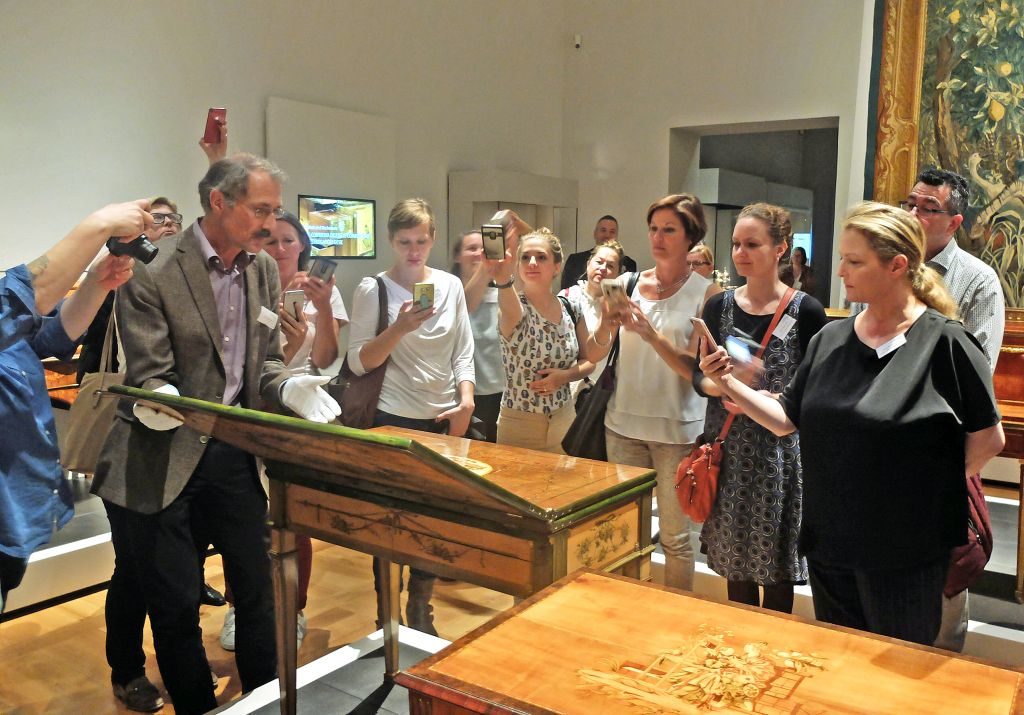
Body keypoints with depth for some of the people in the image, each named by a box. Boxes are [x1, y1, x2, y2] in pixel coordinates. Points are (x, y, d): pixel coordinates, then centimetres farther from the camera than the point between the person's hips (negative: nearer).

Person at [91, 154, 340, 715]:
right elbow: (150, 376, -14)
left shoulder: (264, 270, 5)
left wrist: (288, 387, -11)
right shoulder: (151, 273, -15)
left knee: (255, 585, 13)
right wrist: (157, 401, -37)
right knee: (175, 601, 7)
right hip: (161, 458, -5)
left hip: (234, 452, 5)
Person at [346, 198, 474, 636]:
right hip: (394, 420, -3)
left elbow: (463, 352, 8)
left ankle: (421, 614, 29)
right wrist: (400, 328, -22)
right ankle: (387, 616, 22)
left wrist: (466, 401, -5)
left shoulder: (451, 286, 6)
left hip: (445, 419, 4)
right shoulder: (373, 289, -5)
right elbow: (358, 362, -9)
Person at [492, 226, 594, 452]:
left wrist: (564, 376, -12)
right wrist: (503, 279, -60)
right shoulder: (514, 309, -14)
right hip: (517, 424, -4)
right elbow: (510, 310, -39)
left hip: (564, 421, 4)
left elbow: (589, 362, 9)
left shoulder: (571, 309, 0)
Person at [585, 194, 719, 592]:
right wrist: (607, 324, -19)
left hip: (676, 428, -3)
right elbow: (593, 355, 1)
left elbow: (696, 369, -13)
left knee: (675, 535, 6)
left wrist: (651, 334, -24)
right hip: (624, 421, 4)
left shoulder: (704, 293, -5)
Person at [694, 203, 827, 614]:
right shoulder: (719, 306, 4)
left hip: (780, 453, -3)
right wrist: (722, 387, -16)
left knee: (776, 567, 7)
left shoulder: (805, 312, -7)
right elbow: (699, 375, 5)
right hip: (728, 450, 3)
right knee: (734, 562, 14)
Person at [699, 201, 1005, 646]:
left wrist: (931, 488, -4)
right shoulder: (831, 338, 3)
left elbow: (988, 439, -7)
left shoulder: (944, 341, -13)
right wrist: (729, 384, -7)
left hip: (904, 552, -5)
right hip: (829, 540, 5)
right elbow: (787, 419, 5)